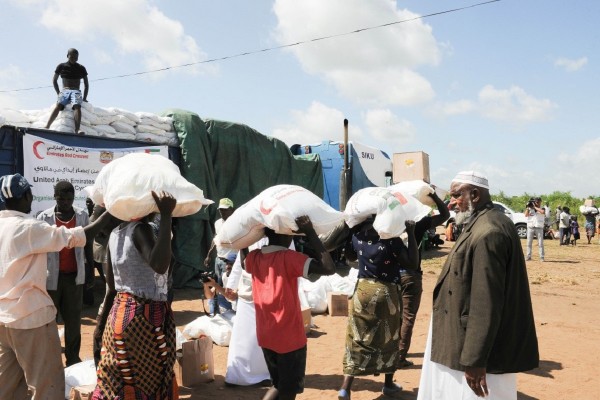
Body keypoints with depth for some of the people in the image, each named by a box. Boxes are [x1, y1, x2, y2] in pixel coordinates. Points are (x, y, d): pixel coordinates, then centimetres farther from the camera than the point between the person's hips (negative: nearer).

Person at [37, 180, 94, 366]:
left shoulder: (82, 215, 1)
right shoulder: (44, 217, -6)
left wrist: (91, 270, 9)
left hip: (75, 275, 2)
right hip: (51, 276, -2)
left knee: (74, 320, 9)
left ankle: (73, 358, 20)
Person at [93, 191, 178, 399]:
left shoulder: (115, 233, 7)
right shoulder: (140, 228, -18)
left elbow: (110, 281, 12)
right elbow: (160, 265, -36)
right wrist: (166, 216, -35)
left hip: (120, 310, 8)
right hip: (145, 315, -8)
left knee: (116, 382, 17)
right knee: (147, 383, 6)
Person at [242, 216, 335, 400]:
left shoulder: (254, 257, 0)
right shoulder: (288, 258, -19)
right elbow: (328, 268, -27)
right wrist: (310, 233, -22)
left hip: (266, 337, 7)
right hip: (289, 338, -6)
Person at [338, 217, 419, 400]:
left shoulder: (357, 237, -2)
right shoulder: (391, 239, -16)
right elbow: (412, 263, -15)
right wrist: (411, 234, -15)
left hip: (362, 290, 3)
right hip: (386, 293, -3)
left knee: (357, 339, 7)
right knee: (389, 340, 16)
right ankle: (389, 384, 29)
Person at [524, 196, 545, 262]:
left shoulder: (542, 209, 5)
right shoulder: (529, 209, 8)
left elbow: (543, 212, -18)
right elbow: (526, 215, -6)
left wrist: (535, 207, -12)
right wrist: (528, 207, -9)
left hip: (539, 228, -1)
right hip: (530, 228, 1)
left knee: (540, 243, -3)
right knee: (529, 243, 4)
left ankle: (541, 257, 0)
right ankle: (528, 256, 11)